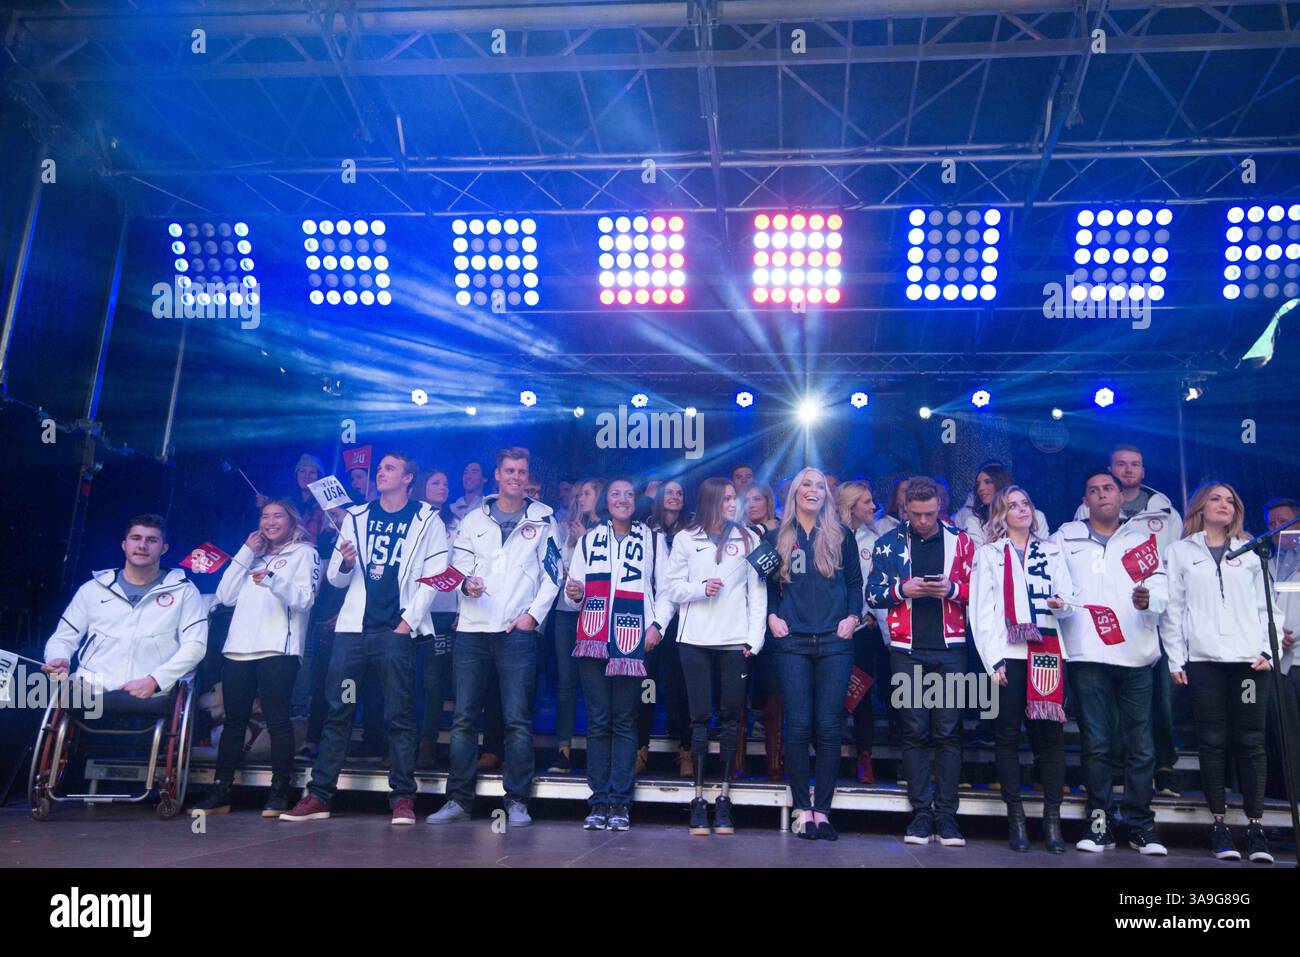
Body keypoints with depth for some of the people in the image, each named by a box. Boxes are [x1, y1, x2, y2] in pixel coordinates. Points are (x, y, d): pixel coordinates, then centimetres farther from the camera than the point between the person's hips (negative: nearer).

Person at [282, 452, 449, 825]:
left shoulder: (426, 520, 4)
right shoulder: (356, 517, 15)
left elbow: (434, 577, -3)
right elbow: (335, 578, 16)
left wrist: (409, 620, -10)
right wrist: (345, 563, -6)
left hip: (398, 630, -3)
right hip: (353, 627, 4)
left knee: (400, 716, 0)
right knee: (338, 711, 4)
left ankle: (403, 798, 5)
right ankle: (319, 796, 10)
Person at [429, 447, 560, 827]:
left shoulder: (543, 518, 9)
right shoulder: (474, 518, 15)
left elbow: (552, 572, 5)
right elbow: (458, 564, 11)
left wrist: (534, 613, -6)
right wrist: (466, 583, -11)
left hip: (519, 629, -2)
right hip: (472, 626, 2)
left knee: (517, 719, -4)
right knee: (464, 716, 3)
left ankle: (517, 800, 5)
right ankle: (458, 799, 12)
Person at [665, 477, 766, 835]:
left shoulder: (747, 538, 8)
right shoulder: (686, 538, 7)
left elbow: (757, 591, 5)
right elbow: (674, 588, 6)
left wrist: (755, 637, -2)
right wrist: (701, 588, -13)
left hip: (735, 641, 1)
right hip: (695, 640, 0)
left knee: (731, 717, 2)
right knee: (700, 717, 1)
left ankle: (724, 798, 11)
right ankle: (698, 798, 8)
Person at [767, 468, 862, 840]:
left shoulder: (841, 537, 12)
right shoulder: (777, 538, 11)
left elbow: (855, 583, 12)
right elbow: (768, 583, 12)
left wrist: (852, 616, -2)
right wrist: (772, 616, -3)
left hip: (834, 642, 0)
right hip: (792, 642, 0)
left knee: (829, 726, -2)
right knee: (798, 725, -3)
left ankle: (821, 809, 6)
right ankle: (802, 808, 7)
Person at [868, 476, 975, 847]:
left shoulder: (960, 541, 5)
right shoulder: (889, 543, 6)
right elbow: (873, 593, 5)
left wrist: (952, 589, -13)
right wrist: (903, 589, -12)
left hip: (949, 648, 0)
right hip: (907, 649, 0)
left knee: (948, 731, 0)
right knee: (915, 731, 2)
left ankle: (946, 815, 7)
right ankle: (921, 813, 9)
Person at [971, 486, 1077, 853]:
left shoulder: (1051, 552, 18)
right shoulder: (988, 553, 9)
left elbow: (1070, 599, 12)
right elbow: (981, 610, 1)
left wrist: (1063, 604, -12)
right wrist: (993, 658, -9)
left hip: (1046, 653, 2)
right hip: (1007, 655, -2)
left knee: (1050, 733, -2)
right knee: (1008, 735, 0)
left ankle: (1052, 818, 5)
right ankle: (1016, 816, 8)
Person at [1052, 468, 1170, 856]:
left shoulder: (1141, 538, 14)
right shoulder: (1066, 537, 12)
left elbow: (1162, 587, 3)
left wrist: (1149, 599, -18)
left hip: (1136, 654, 1)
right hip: (1087, 653, -1)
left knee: (1140, 745, 2)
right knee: (1096, 743, 2)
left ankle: (1141, 826, 12)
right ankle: (1099, 823, 10)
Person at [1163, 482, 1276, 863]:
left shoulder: (1250, 552, 16)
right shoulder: (1181, 551, 11)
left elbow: (1265, 606, 12)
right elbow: (1172, 608, 6)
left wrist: (1266, 650, -1)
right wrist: (1175, 659, -1)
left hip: (1248, 660, 1)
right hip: (1202, 660, -1)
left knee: (1250, 742, 0)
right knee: (1212, 742, 0)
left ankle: (1255, 826, 6)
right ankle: (1219, 825, 6)